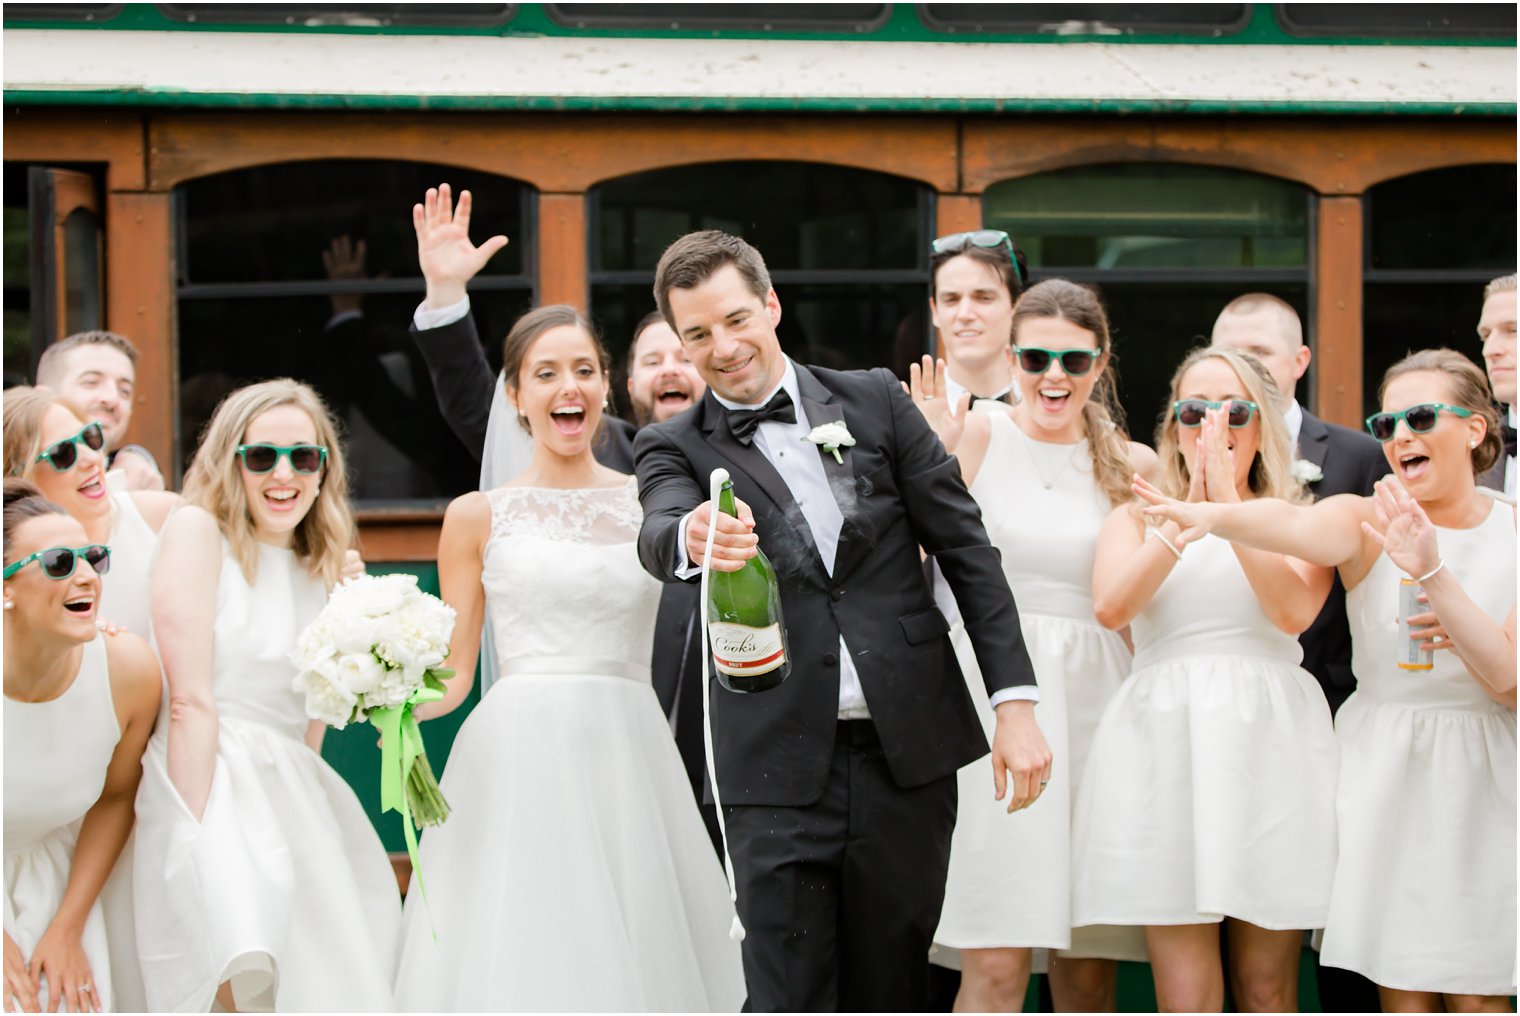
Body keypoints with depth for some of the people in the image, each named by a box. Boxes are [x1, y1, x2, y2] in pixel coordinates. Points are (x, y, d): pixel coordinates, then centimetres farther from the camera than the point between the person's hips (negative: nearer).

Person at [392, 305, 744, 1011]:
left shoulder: (655, 501, 11)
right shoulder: (478, 517, 8)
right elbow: (453, 675, 6)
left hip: (627, 754, 2)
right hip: (517, 760, -2)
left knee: (637, 954, -2)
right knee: (521, 955, -6)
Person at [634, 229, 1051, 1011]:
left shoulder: (875, 402, 8)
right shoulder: (675, 447, 4)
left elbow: (964, 545, 7)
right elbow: (657, 536, -18)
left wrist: (1015, 700, -1)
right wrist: (693, 537, -44)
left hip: (907, 754, 2)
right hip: (781, 766, -2)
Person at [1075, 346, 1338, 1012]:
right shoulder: (1137, 518, 18)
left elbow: (1294, 610, -7)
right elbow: (1111, 607, -2)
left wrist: (1229, 500, -7)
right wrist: (1190, 509, -4)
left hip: (1271, 740, 0)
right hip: (1164, 743, 0)